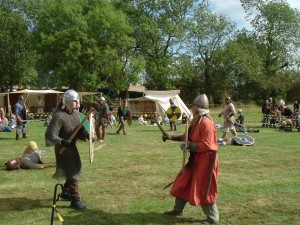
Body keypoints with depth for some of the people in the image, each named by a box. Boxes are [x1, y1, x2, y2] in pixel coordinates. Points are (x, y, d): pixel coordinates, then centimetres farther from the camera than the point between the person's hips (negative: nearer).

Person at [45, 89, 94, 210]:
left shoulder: (75, 113, 2)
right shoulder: (59, 116, -25)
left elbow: (80, 128, 9)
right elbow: (50, 135, -28)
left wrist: (87, 135, -10)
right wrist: (62, 142, -42)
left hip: (72, 146, 9)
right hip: (63, 149, -9)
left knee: (75, 171, 21)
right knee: (73, 174, -7)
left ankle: (66, 193, 41)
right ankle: (75, 200, 3)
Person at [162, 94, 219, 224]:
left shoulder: (206, 123, -22)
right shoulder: (196, 121, 9)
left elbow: (206, 145, -26)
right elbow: (188, 136, 19)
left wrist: (189, 145, -22)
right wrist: (172, 137, 15)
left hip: (205, 161, -10)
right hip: (195, 159, 10)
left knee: (203, 189, -1)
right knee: (184, 184, 18)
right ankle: (178, 209, 34)